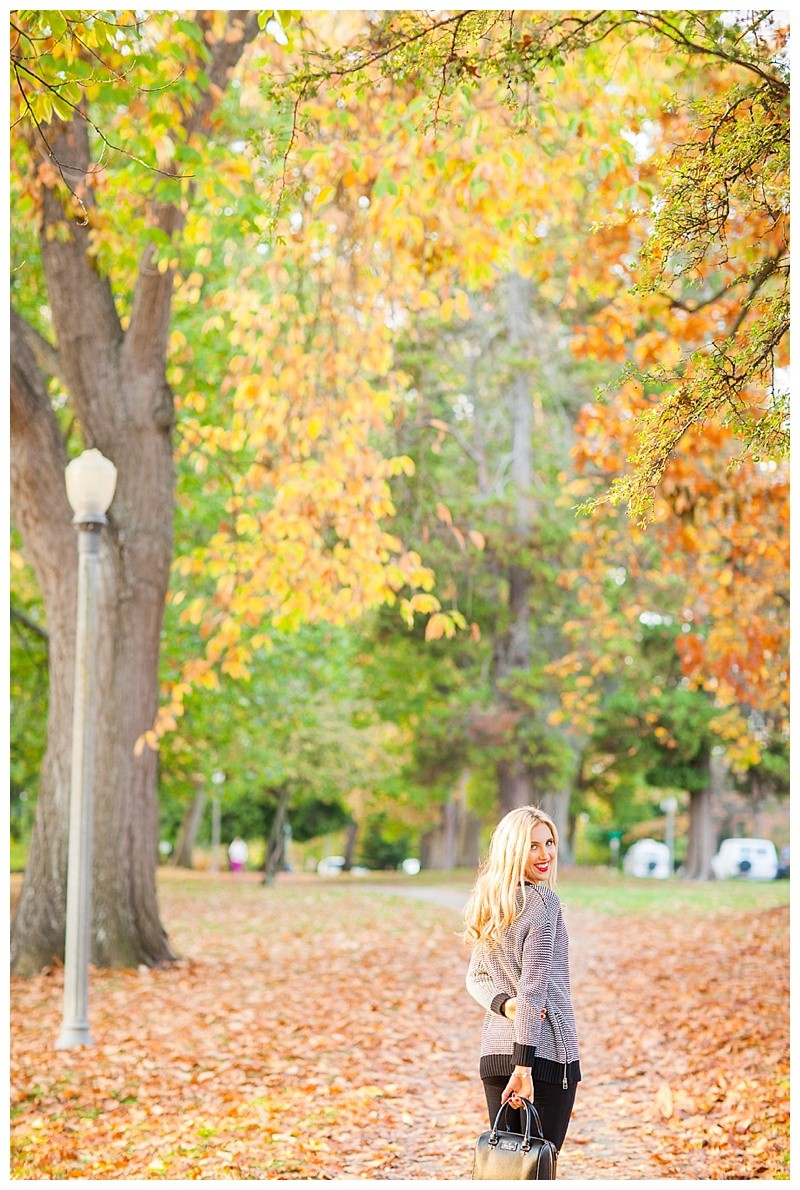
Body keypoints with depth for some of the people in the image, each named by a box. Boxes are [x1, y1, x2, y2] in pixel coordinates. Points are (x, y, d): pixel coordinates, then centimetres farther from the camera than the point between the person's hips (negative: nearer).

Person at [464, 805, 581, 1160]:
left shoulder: (489, 903, 10)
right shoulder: (543, 901, -13)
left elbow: (475, 977, 12)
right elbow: (533, 985, -18)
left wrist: (505, 1004, -8)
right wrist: (524, 1066, -20)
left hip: (494, 1049, 7)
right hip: (546, 1050, -7)